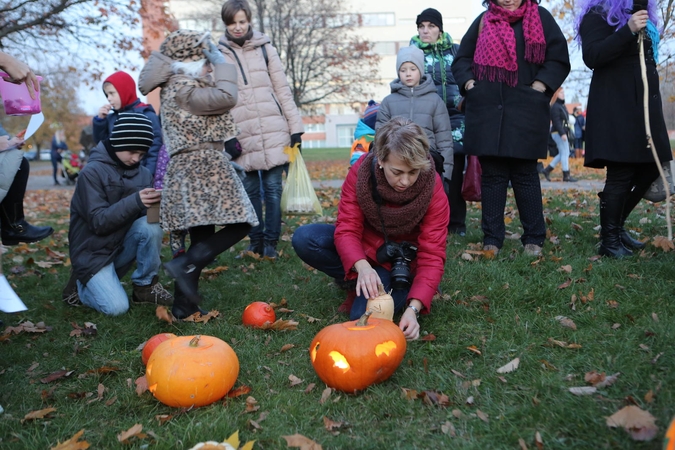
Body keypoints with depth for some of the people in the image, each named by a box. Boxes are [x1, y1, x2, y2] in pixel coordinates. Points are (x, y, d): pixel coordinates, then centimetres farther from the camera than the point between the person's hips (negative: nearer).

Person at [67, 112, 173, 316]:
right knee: (117, 307, -20)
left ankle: (145, 286, -8)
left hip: (123, 245, 4)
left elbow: (146, 214, -3)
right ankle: (82, 285, 13)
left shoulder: (143, 173, -1)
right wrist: (135, 201, -36)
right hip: (94, 252, -4)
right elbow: (98, 222, -23)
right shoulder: (92, 172, -15)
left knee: (151, 225, -26)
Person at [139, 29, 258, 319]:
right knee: (239, 225, -9)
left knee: (202, 241, 11)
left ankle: (184, 306, 11)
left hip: (187, 170, 10)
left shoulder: (177, 86, 20)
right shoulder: (182, 88, -10)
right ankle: (185, 264, -20)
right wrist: (222, 63, -3)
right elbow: (226, 98, -19)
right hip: (203, 168, -10)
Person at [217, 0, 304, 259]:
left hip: (273, 131, 0)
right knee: (250, 189, 6)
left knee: (272, 187, 0)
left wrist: (295, 126, 0)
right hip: (242, 134, 1)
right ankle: (256, 240, 19)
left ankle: (271, 241, 8)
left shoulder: (265, 49, 6)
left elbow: (283, 90, 5)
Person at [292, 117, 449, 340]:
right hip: (362, 249, 3)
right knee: (304, 238, -23)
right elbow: (347, 228, -22)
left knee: (364, 315, -28)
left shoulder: (433, 189, -23)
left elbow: (432, 255, -23)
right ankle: (360, 282, -6)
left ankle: (400, 288, 4)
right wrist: (363, 267, -44)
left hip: (401, 261, -2)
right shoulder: (361, 171, -20)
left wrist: (413, 308, -36)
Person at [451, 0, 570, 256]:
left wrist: (540, 85, -9)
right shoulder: (483, 21, 13)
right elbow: (461, 59, 17)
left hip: (525, 109, -2)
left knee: (524, 173, 0)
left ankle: (534, 238, 10)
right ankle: (491, 239, 9)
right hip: (486, 110, 2)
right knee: (492, 173, 2)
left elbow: (559, 59, 5)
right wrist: (468, 82, 0)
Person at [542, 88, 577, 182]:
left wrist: (566, 133, 20)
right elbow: (556, 121, -20)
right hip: (558, 133, -10)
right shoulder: (555, 107, -12)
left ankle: (547, 170, 16)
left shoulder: (562, 106, 18)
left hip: (563, 133, 10)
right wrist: (562, 134, -26)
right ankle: (566, 176, -2)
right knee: (565, 153, -7)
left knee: (562, 154, 12)